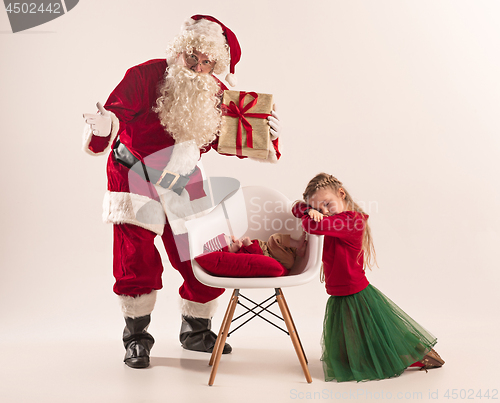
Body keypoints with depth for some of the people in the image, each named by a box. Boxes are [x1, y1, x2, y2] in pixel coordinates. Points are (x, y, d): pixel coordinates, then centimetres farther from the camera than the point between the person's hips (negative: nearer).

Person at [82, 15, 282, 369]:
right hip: (136, 177, -4)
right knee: (137, 259, -10)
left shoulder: (218, 95, -2)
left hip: (184, 184, 4)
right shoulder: (147, 75, -16)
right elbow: (117, 110, -24)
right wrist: (105, 125, -48)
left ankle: (196, 331, 27)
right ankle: (137, 337, 12)